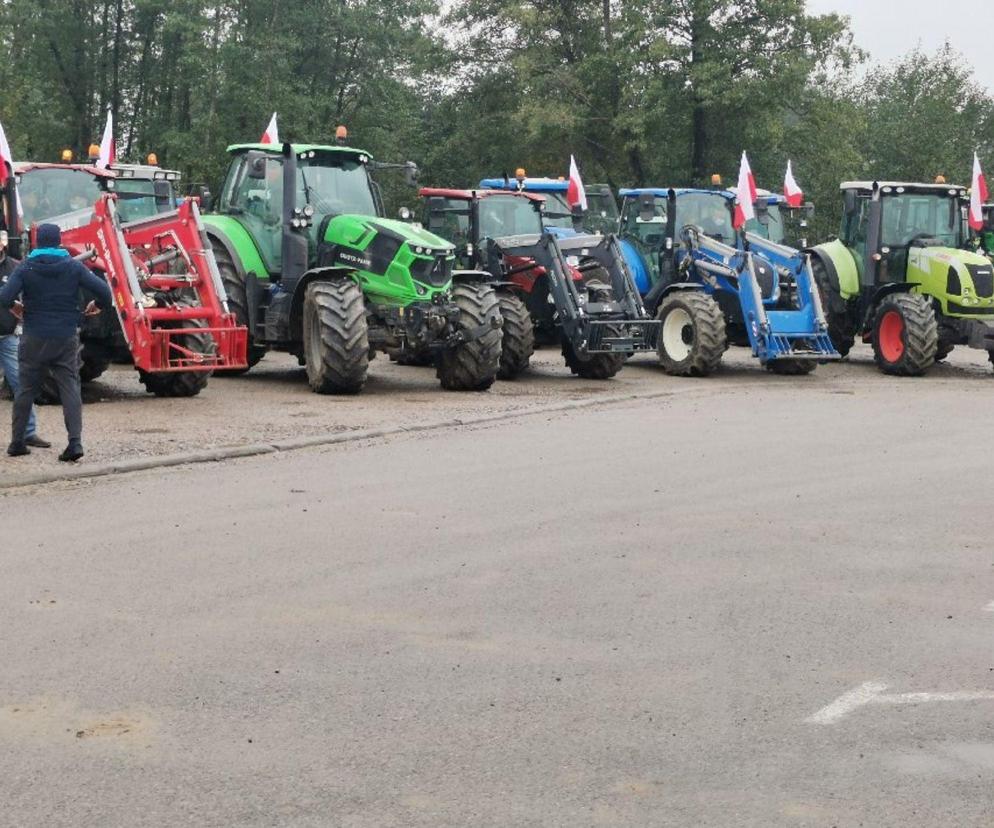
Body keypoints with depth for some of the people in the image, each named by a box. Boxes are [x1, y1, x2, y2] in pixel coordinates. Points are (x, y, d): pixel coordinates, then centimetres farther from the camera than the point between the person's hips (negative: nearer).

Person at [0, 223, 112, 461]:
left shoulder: (25, 268, -3)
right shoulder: (73, 267, -1)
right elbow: (103, 290, -10)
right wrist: (99, 305, 11)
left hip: (34, 338, 0)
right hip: (66, 338, 0)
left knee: (26, 389, 11)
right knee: (70, 389, 1)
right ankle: (75, 442, -12)